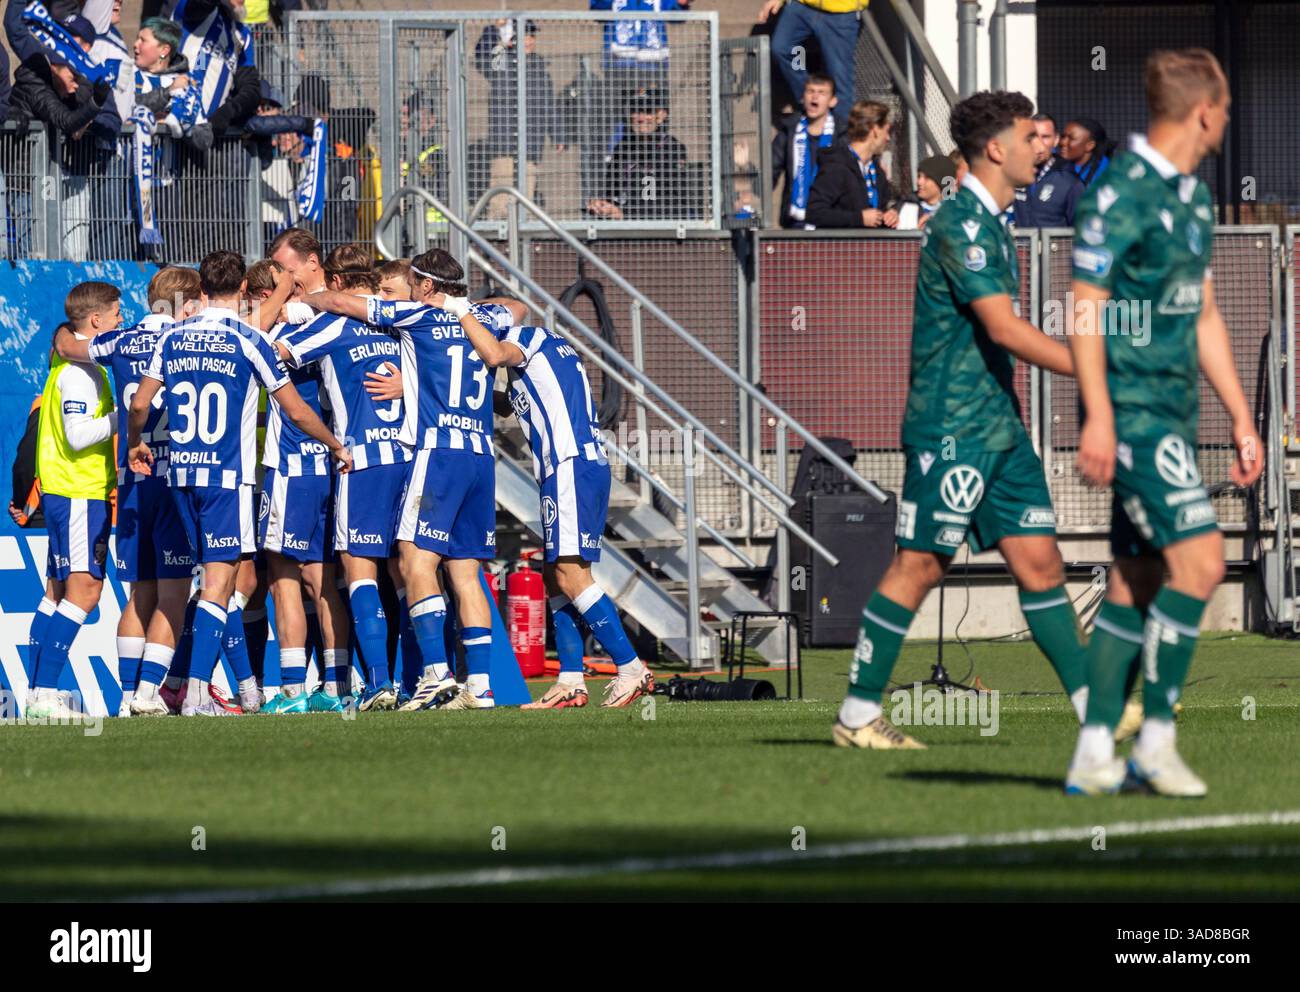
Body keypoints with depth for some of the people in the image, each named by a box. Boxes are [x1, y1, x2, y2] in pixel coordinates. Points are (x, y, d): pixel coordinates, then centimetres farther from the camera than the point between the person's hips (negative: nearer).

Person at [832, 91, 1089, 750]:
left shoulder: (990, 224, 15)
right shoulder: (960, 225, -15)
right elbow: (1003, 327, -22)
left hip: (998, 424, 9)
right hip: (951, 425, -9)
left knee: (1038, 559, 5)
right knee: (919, 565, -4)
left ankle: (1092, 706, 4)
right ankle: (857, 715, 2)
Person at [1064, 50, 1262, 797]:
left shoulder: (1196, 199, 16)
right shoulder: (1120, 193, -11)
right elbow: (1085, 307, -14)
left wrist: (1243, 421, 21)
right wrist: (1098, 417, -21)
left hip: (1175, 413, 9)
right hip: (1133, 411, -9)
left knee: (1139, 580, 7)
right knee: (1198, 556, -16)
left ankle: (1096, 753, 9)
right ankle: (1156, 737, -10)